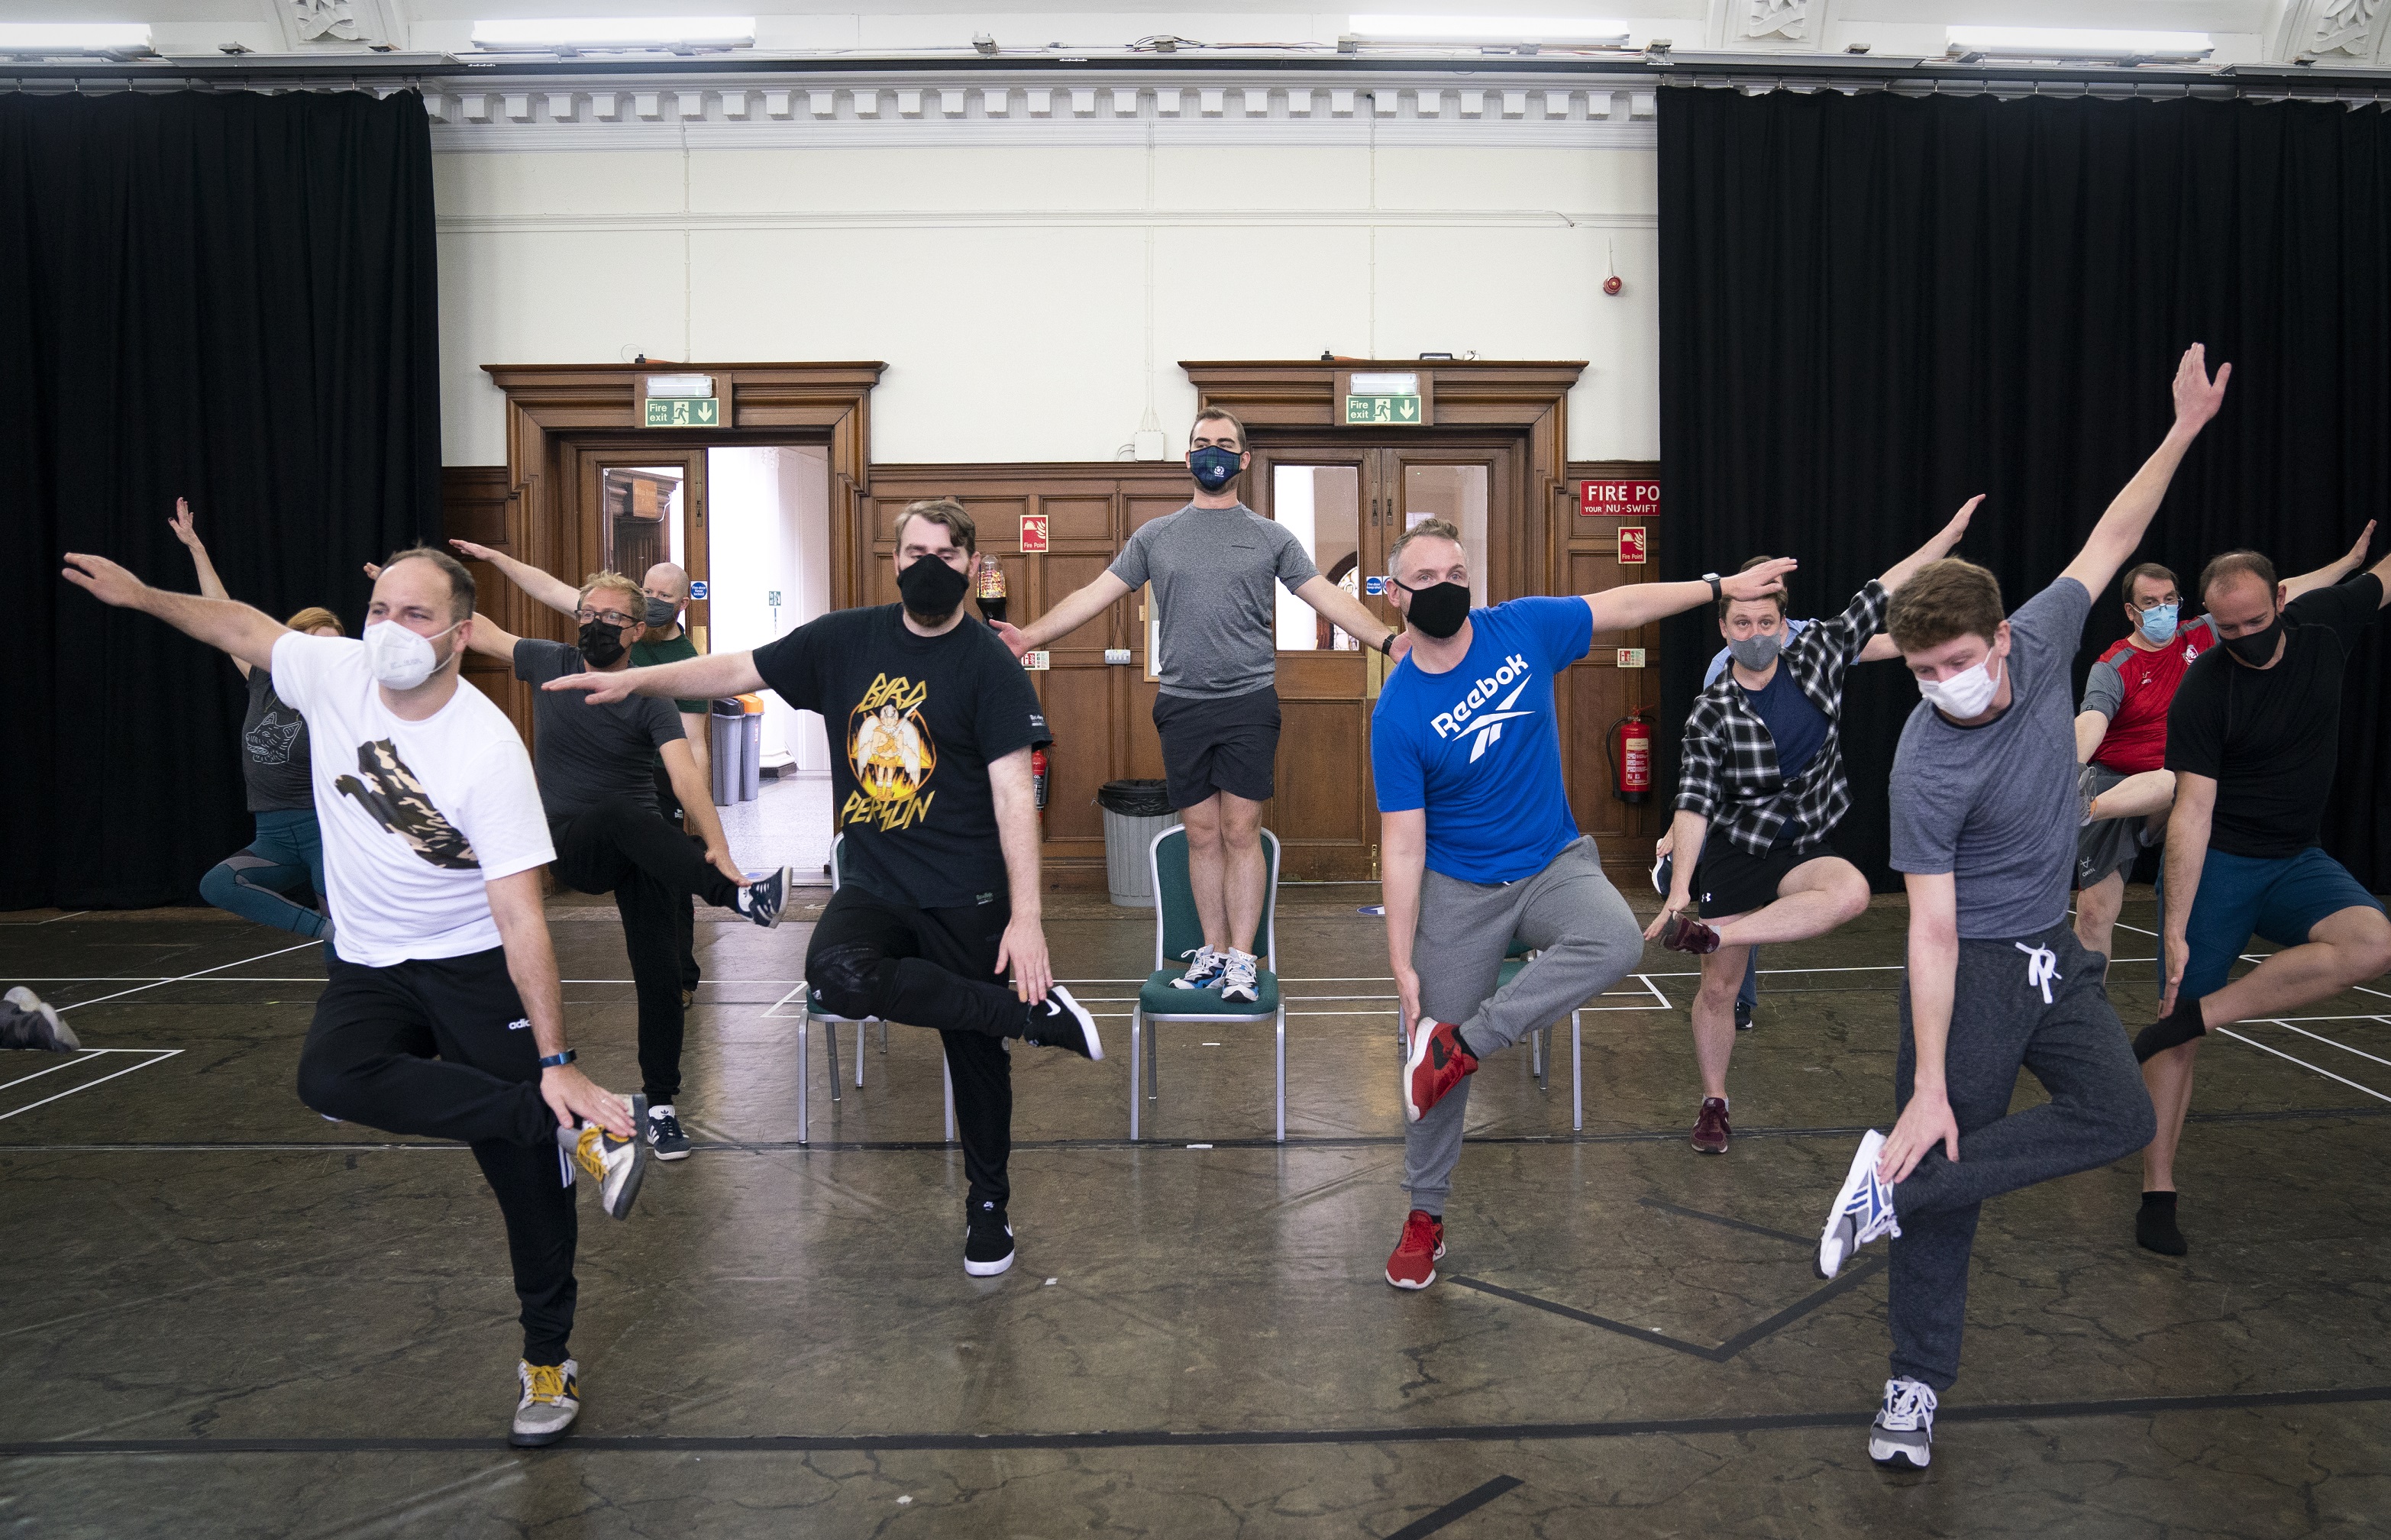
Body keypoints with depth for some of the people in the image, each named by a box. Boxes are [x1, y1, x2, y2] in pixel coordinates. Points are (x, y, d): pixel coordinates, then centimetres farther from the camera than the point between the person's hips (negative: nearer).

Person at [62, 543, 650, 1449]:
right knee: (330, 1080, -29)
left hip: (476, 966, -4)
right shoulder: (334, 672, -10)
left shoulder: (489, 748, -24)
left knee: (524, 1168, -6)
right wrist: (140, 594, 17)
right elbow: (241, 627, 15)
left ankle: (547, 1358, 15)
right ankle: (574, 1127, -22)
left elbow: (521, 915, -26)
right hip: (367, 966, 4)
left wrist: (555, 1061, -27)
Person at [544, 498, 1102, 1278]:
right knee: (835, 975, -29)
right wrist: (632, 679, -2)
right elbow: (739, 669, 10)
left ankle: (988, 1206, 32)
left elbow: (1014, 793, -11)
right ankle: (1036, 1014, -14)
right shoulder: (847, 639, 5)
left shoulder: (989, 664, -7)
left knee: (975, 1050, 6)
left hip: (965, 896, -3)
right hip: (873, 884, 3)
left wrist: (1026, 915, -16)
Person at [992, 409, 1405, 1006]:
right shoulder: (1155, 537, 11)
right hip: (1181, 704, 2)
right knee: (1203, 834, 7)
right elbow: (1095, 594, 10)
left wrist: (1392, 642, -6)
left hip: (1249, 701, -2)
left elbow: (1328, 598, 4)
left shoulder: (1270, 537, 8)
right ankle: (1213, 952, 16)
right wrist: (1030, 636, 1)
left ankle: (1241, 962, 3)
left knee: (1241, 832, -2)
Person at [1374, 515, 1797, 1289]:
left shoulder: (1523, 628, -8)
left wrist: (1723, 585, 11)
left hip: (1554, 863, 2)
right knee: (1431, 1068, 1)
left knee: (1616, 943, -31)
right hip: (1458, 891, -2)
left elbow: (1620, 606, 9)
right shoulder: (1398, 715, -16)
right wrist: (1402, 962, -15)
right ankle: (1425, 1216, 24)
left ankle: (1464, 1042, -15)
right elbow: (1402, 845, -15)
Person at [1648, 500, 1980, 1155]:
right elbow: (1694, 804, -16)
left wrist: (1952, 531, 1)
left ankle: (1708, 933, -27)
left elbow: (1882, 594, 0)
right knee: (1718, 986, 5)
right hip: (1732, 851, -2)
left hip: (1801, 848, 2)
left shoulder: (1816, 659, -4)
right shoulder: (1711, 713, -12)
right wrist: (1678, 889, -23)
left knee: (1852, 891, -34)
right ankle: (1713, 1103, 27)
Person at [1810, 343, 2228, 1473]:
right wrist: (1928, 1086, -25)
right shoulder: (1926, 769, -26)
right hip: (1970, 967, -6)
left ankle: (1896, 1190, -7)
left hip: (2052, 950, 7)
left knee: (2119, 1116, -6)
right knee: (1950, 1136, -2)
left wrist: (2186, 429, 4)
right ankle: (1916, 1385, 11)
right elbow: (1932, 932, -25)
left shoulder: (2041, 642, -10)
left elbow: (2108, 543, 8)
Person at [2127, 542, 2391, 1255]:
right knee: (2180, 1025, -5)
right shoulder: (2202, 692, -18)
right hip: (2215, 865, -5)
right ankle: (2158, 1196, 5)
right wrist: (2175, 930, -25)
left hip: (2295, 861, 5)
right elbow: (2192, 814, -21)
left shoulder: (2321, 622, -4)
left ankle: (2188, 1018, -20)